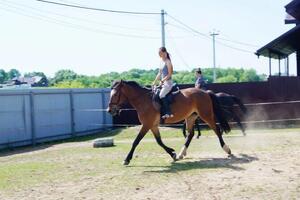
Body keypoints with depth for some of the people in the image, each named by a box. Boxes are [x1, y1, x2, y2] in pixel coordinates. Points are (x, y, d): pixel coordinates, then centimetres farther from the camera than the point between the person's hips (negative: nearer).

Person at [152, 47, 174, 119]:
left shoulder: (167, 62, -10)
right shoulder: (161, 62, 15)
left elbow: (169, 74, -15)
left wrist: (162, 81, -20)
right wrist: (154, 82, 13)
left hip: (168, 83, -10)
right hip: (163, 83, 10)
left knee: (161, 95, -27)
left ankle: (168, 113, -27)